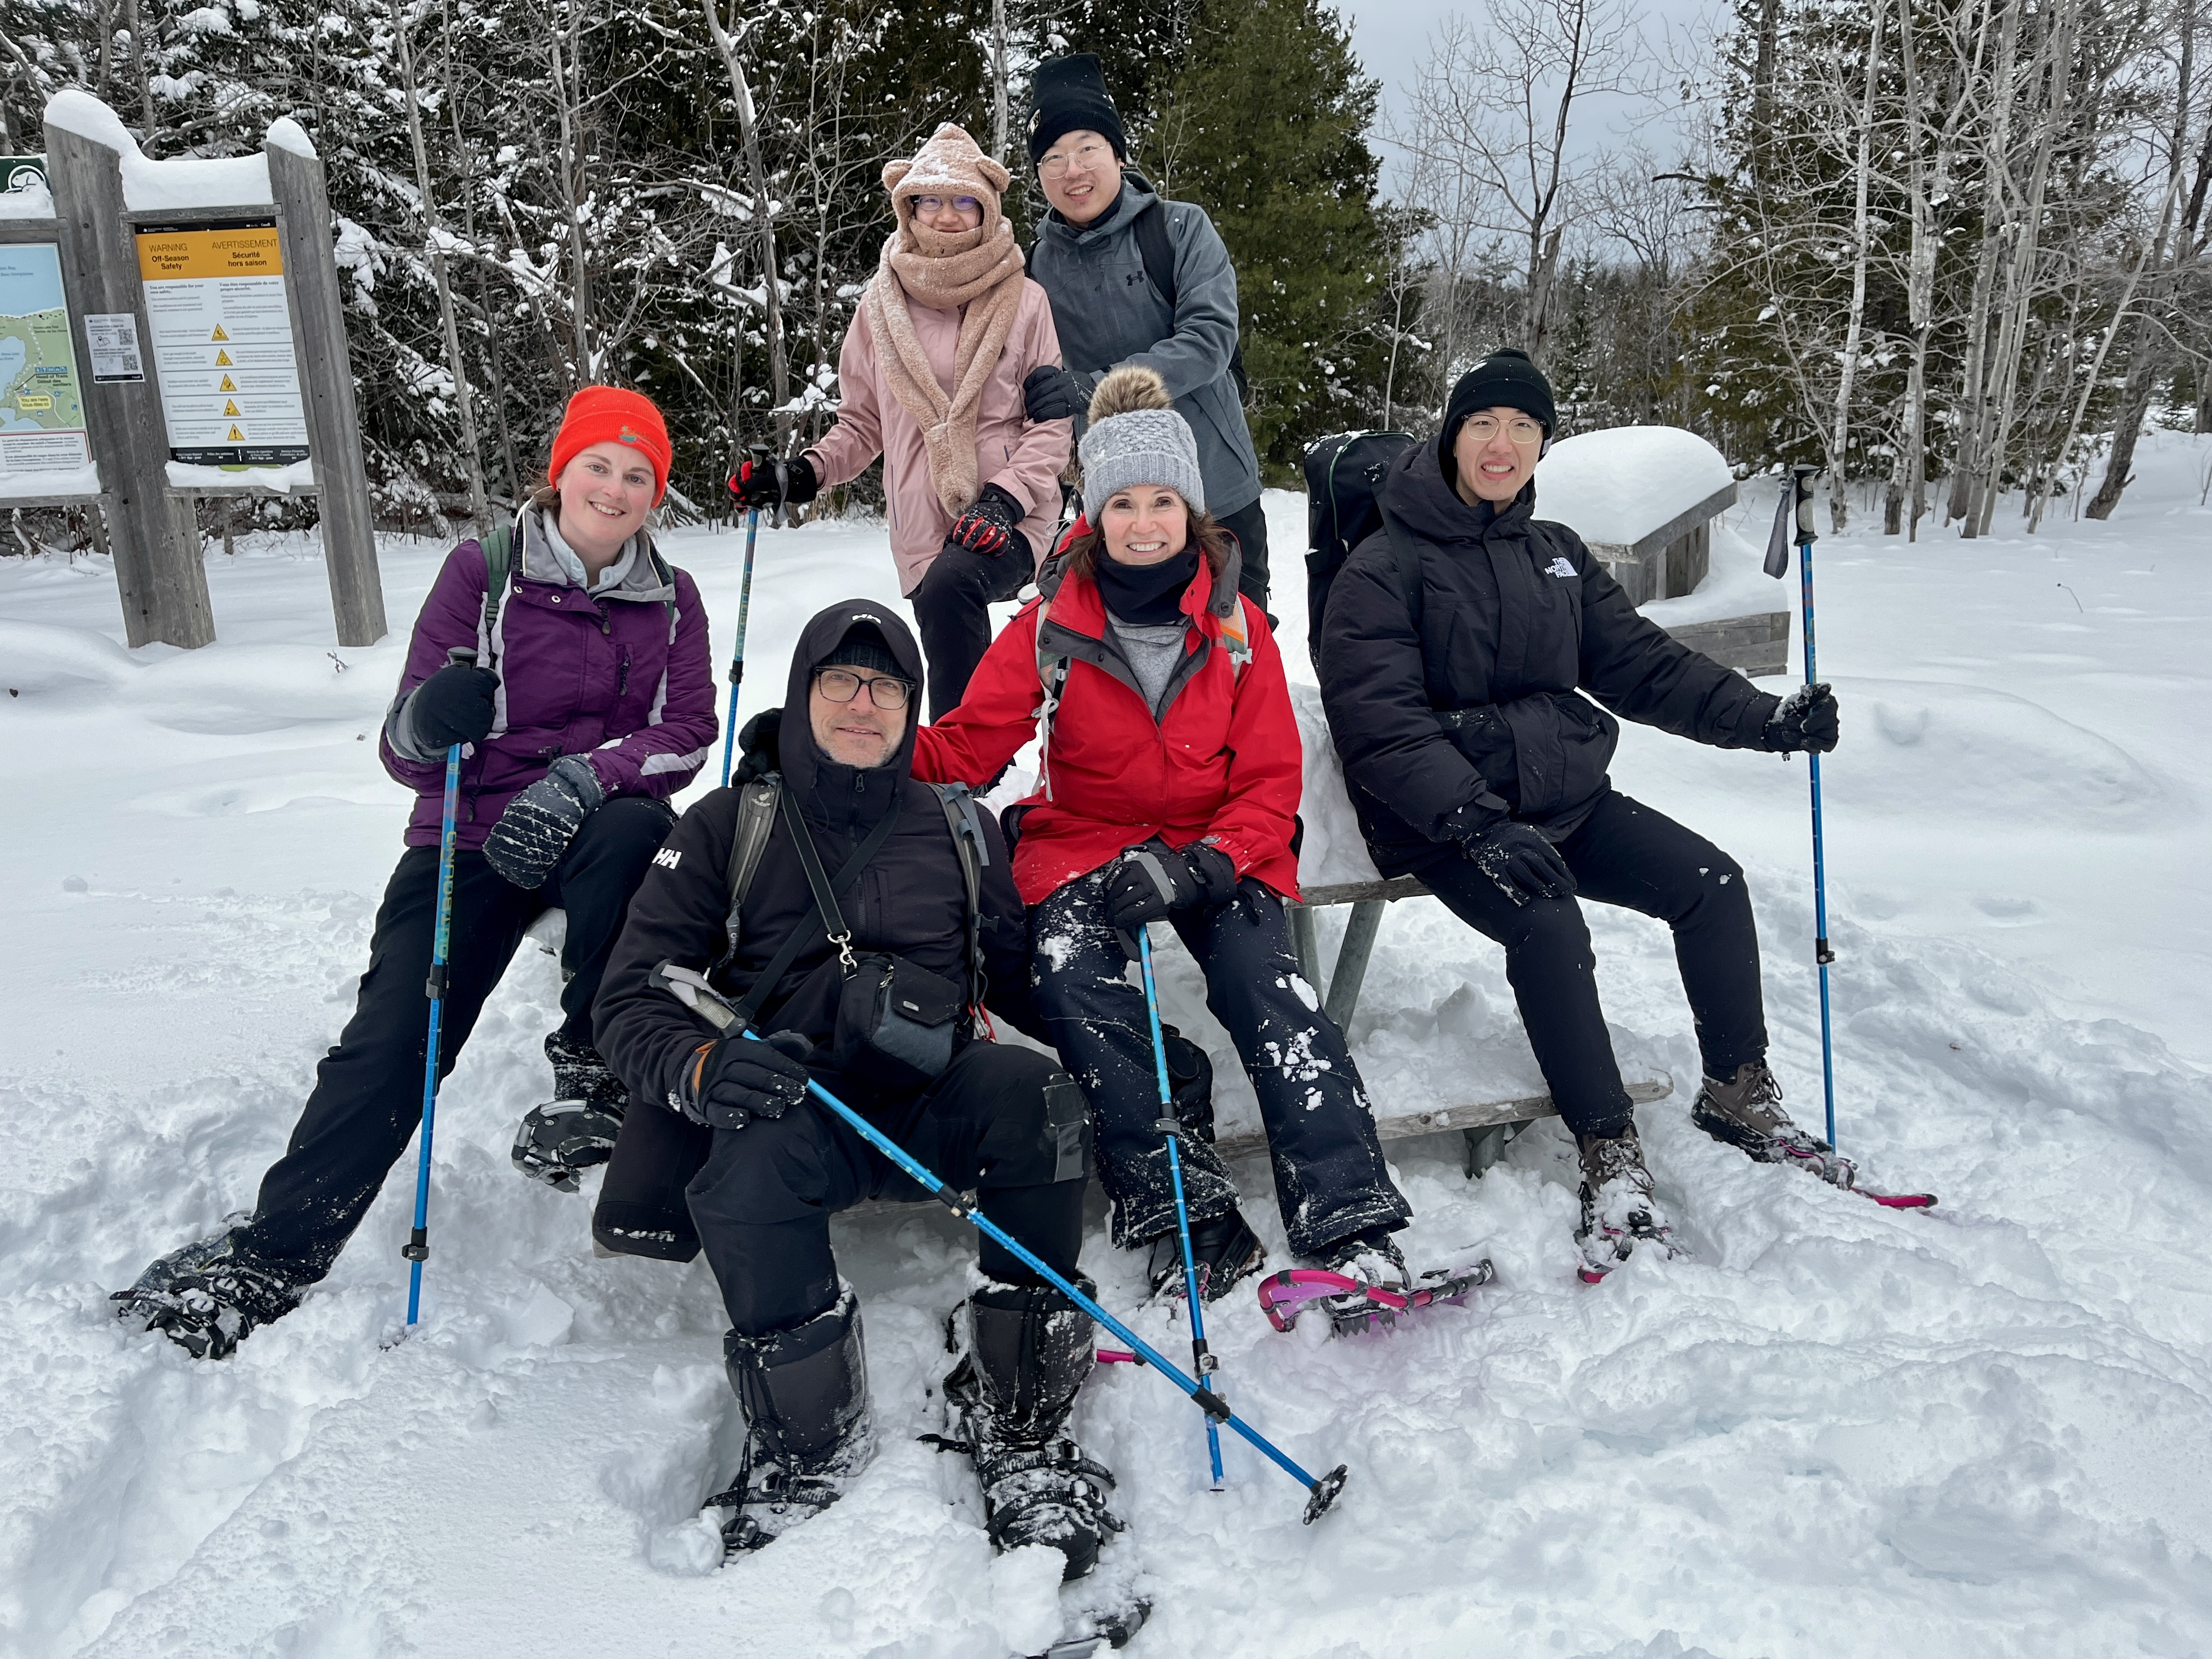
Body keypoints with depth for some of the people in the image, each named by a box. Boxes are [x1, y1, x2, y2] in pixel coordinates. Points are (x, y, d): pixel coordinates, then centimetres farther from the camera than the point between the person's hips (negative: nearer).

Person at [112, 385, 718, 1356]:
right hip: (472, 838, -1)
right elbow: (405, 751, -6)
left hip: (593, 833, 1)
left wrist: (585, 776, -25)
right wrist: (427, 724, -32)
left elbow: (689, 732, -7)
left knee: (635, 829, -36)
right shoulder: (482, 572, -3)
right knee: (391, 1040, -19)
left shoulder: (671, 599, 5)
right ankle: (270, 1254, -9)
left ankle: (591, 1064, -16)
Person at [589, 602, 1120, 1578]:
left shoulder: (961, 829, 18)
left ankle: (1016, 1422, -20)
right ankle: (807, 1441, -15)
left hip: (931, 1103, 2)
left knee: (1032, 1090, -31)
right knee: (754, 1157, -36)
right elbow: (630, 1001, 2)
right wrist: (702, 1065, -18)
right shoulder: (728, 827, 11)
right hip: (787, 1107, -1)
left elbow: (1021, 982, 19)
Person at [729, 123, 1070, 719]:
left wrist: (1006, 497, -15)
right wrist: (804, 475, 0)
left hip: (1012, 522, -3)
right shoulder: (882, 304, 9)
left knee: (949, 587, -33)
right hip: (924, 532, 3)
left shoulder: (1024, 301, 2)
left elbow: (1052, 423, 0)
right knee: (961, 675, 7)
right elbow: (863, 421, 16)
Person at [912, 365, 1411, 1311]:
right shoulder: (1051, 627, 0)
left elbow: (1270, 779, 0)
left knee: (1265, 981, -27)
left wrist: (1209, 864, -19)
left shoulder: (1237, 627, 2)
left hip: (1218, 851, 0)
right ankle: (1187, 1214, -28)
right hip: (1083, 840, 0)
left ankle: (1351, 1229, -26)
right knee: (1072, 970, -30)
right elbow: (968, 744, -2)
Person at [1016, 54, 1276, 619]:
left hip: (1220, 497, -2)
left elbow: (1210, 339, -17)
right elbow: (1034, 389, 11)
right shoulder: (1037, 266, 4)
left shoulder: (1180, 228, -4)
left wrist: (1092, 388, -25)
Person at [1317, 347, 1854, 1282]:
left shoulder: (1557, 555, 14)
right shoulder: (1385, 567, -7)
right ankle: (1609, 1154, -18)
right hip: (1443, 819, -6)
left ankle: (1739, 1096, 11)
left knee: (1712, 882, -8)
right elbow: (1379, 723, -17)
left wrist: (1764, 717, -2)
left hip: (1568, 796, 7)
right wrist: (1477, 824, -29)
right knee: (1548, 927, -31)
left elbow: (1639, 665, 12)